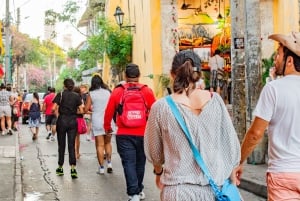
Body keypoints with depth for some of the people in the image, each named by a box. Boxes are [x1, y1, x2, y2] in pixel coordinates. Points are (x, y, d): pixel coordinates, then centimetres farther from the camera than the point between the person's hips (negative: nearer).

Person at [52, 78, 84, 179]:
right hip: (73, 121, 1)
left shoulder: (60, 94, -5)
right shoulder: (77, 96, 2)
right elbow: (81, 111, -2)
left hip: (62, 120, -1)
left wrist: (57, 110, 9)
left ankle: (60, 168, 20)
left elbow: (54, 108, -13)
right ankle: (73, 168, -10)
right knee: (71, 145, 3)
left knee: (61, 145, 11)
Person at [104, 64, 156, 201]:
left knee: (129, 163, 3)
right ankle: (139, 190, 31)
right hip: (142, 134, 1)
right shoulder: (147, 91, -5)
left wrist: (107, 127, 20)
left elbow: (108, 112, 2)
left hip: (124, 134, -1)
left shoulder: (117, 92, -4)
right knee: (140, 162, 17)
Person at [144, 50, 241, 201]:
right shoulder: (215, 100, -6)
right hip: (216, 187, 2)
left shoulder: (161, 107, -9)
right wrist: (232, 178, 15)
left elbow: (153, 152, 3)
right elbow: (231, 143, 1)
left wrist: (159, 171, 24)